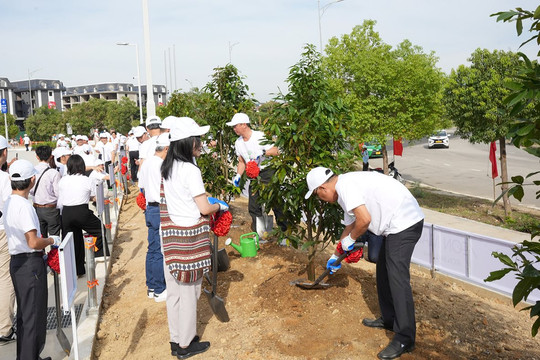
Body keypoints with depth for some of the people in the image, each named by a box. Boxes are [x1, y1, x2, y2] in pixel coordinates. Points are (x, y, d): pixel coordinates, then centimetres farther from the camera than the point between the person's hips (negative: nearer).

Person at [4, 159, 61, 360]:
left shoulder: (8, 203, 9)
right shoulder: (24, 206, -21)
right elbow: (34, 242, -25)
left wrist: (40, 253, 18)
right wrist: (52, 240, -8)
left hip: (17, 262, 10)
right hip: (30, 264, -10)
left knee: (24, 314, 20)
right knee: (34, 315, 1)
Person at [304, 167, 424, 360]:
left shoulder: (345, 185, -15)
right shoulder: (344, 190, 17)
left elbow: (365, 219, -25)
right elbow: (350, 225, 29)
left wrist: (350, 239, -4)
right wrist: (336, 255, 39)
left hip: (405, 222, -11)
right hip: (398, 225, 11)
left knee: (397, 278, -9)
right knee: (383, 271, 19)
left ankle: (405, 339, -2)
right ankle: (388, 319, 32)